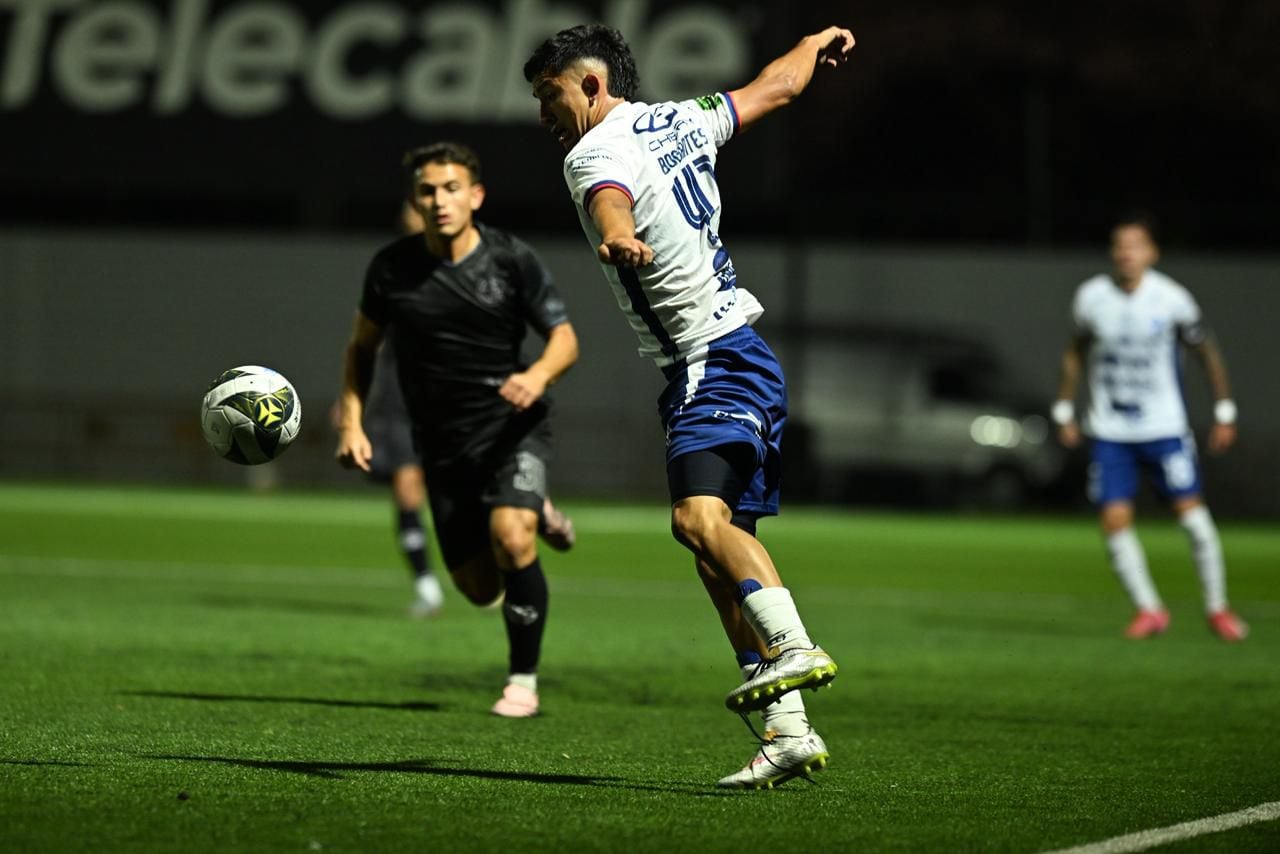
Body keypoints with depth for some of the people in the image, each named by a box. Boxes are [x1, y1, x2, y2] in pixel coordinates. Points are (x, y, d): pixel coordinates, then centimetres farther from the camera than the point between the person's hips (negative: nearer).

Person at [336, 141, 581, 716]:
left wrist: (539, 375, -26)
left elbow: (564, 336, -4)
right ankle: (536, 513, 43)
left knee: (510, 537, -30)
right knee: (480, 589, 6)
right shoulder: (392, 268, -3)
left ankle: (523, 680, -12)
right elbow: (362, 345, 12)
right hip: (443, 440, 3)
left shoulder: (511, 260, -8)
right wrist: (351, 422, 2)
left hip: (512, 425, -3)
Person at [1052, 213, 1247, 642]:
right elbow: (1075, 352, 12)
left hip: (1164, 426, -2)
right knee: (1115, 522, -7)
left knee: (1192, 512, -9)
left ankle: (1217, 607, 8)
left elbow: (1207, 351, 2)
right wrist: (1065, 410, 11)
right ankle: (1149, 609, 9)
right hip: (1108, 430, 2)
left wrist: (1225, 414, 2)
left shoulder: (1171, 298, -10)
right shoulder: (1091, 297, -5)